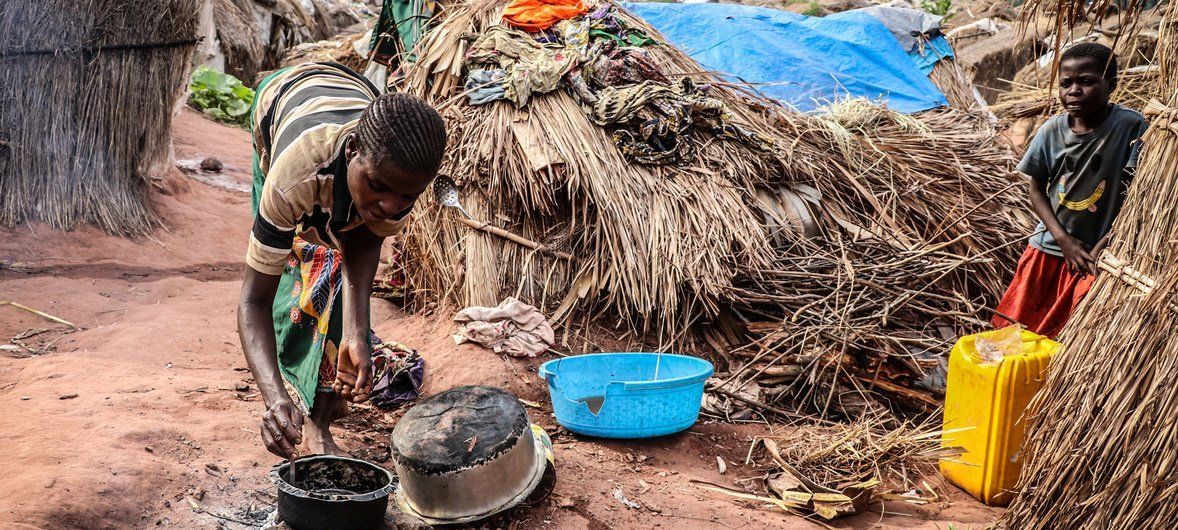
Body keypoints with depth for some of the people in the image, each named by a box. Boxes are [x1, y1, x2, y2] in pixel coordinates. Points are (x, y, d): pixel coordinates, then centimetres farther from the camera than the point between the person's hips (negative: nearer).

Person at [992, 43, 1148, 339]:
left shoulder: (1132, 127, -15)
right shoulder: (1051, 131, -6)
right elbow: (1036, 190, 2)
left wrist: (1107, 242, -17)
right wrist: (1063, 239, -8)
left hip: (1098, 254, -4)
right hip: (1049, 248, 4)